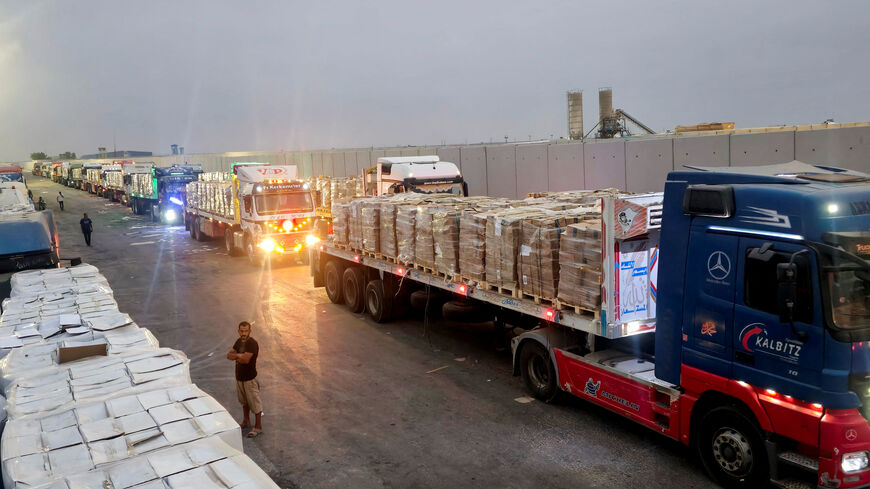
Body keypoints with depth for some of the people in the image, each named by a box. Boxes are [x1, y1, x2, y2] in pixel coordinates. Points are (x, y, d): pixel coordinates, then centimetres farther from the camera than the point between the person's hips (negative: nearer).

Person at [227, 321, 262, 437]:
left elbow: (246, 359, -31)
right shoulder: (239, 341, 5)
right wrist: (239, 355, -18)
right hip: (239, 377, 8)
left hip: (250, 379, -8)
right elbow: (229, 355, 2)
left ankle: (258, 427, 12)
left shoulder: (252, 343, -22)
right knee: (244, 401, 23)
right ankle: (246, 421, 41)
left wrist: (236, 356, -12)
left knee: (255, 403, 2)